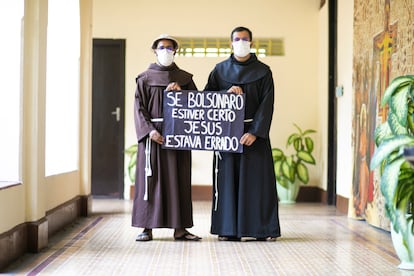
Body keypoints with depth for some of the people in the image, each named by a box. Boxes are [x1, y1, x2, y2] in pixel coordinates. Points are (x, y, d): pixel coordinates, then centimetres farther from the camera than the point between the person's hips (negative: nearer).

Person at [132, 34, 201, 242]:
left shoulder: (184, 78, 11)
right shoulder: (145, 78, 6)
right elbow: (139, 108, -1)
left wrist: (180, 92, -11)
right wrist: (149, 130, -14)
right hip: (152, 133, -1)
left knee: (178, 179, 0)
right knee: (150, 178, -3)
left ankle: (179, 228, 3)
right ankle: (147, 227, 1)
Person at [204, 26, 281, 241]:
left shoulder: (263, 71, 2)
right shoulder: (220, 70, 9)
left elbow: (266, 104, -5)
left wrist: (255, 132, -15)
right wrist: (227, 93, -13)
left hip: (255, 132, -1)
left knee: (258, 179, -2)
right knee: (228, 179, 1)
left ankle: (263, 229, 4)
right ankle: (229, 230, 5)